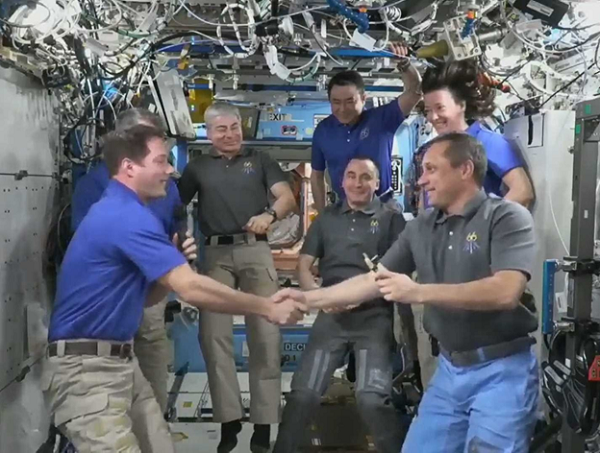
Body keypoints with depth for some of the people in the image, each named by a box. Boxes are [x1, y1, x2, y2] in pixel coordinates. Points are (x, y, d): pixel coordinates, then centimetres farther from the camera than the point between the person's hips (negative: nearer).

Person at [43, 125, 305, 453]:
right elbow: (191, 289, -26)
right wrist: (267, 308, -19)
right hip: (86, 367, -10)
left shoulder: (120, 211, 13)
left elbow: (144, 297, 16)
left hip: (120, 361, 10)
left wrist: (174, 261, -2)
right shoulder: (127, 216, -20)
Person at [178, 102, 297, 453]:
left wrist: (269, 214, -20)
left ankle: (264, 423, 7)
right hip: (215, 254, 1)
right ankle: (229, 419, 7)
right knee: (214, 335, -3)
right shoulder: (197, 167, 17)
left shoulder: (260, 160, 13)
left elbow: (288, 198, 3)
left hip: (255, 251, -1)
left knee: (266, 335, -2)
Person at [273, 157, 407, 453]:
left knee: (372, 397, -14)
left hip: (374, 315, -3)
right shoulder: (326, 219, 15)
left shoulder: (391, 219, 4)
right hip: (332, 314, 3)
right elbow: (304, 265, 12)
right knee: (303, 392, -1)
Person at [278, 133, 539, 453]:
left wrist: (419, 292, -27)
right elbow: (374, 280, 10)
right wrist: (308, 299, 5)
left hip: (500, 370, -6)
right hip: (449, 368, 6)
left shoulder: (507, 217, -11)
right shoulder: (421, 227, 7)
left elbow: (506, 291, -25)